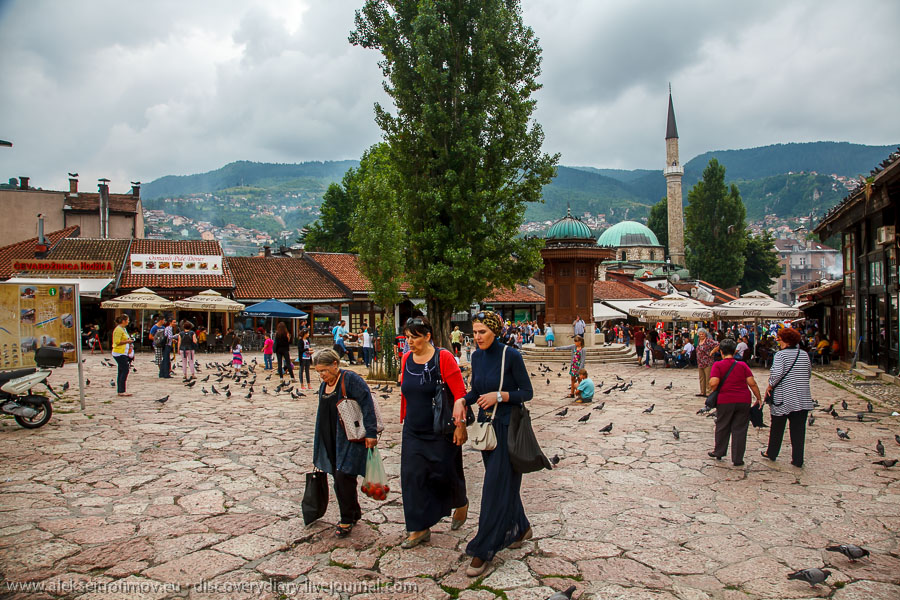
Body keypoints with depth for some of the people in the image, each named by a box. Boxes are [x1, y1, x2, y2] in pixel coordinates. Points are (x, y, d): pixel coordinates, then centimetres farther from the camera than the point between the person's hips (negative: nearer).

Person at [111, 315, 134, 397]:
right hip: (119, 353, -10)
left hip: (123, 353, 10)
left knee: (121, 371, 10)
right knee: (125, 370, -10)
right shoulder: (118, 329, -14)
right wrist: (127, 341, -15)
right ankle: (122, 391, -9)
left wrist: (129, 340, 12)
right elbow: (117, 342, -20)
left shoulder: (124, 329, 17)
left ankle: (120, 390, 13)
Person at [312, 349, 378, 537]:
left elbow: (367, 405, -18)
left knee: (344, 477, -8)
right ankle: (355, 513, 26)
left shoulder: (350, 379, -13)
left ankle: (347, 520, 6)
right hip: (331, 442, 8)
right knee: (339, 479, 11)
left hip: (350, 440, -8)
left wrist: (371, 433, -22)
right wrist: (319, 445, 24)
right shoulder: (323, 386, 13)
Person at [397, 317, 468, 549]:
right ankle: (420, 529, 15)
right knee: (413, 476, 2)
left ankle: (460, 503, 39)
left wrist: (460, 425, -18)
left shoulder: (443, 358, -14)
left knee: (444, 473, 7)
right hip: (413, 432, 5)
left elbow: (460, 394, -15)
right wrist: (404, 419, 15)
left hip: (442, 432, -5)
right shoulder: (407, 359, 4)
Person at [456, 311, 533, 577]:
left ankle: (483, 550, 1)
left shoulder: (511, 355, -15)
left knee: (496, 485, -5)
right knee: (504, 481, 17)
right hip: (486, 425, 7)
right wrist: (461, 401, -5)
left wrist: (499, 395, -22)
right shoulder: (477, 357, 4)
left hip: (507, 427, -7)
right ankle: (521, 528, 37)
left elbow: (527, 392, -10)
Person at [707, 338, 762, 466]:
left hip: (725, 401, -1)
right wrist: (759, 398, 5)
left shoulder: (718, 365, -5)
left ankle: (719, 452, 30)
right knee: (740, 429, 8)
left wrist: (712, 392, 1)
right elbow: (752, 383, -3)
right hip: (743, 401, 1)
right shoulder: (742, 365, 2)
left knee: (722, 428, 16)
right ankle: (738, 459, 11)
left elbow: (714, 383, -17)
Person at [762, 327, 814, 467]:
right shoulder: (804, 354, 4)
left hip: (783, 398, -3)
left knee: (777, 427, 13)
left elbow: (776, 373, -23)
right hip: (802, 399, 3)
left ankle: (771, 453, 26)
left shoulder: (780, 354, -12)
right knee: (798, 429, 6)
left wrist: (770, 386, -9)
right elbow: (809, 373, 14)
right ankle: (798, 459, 6)